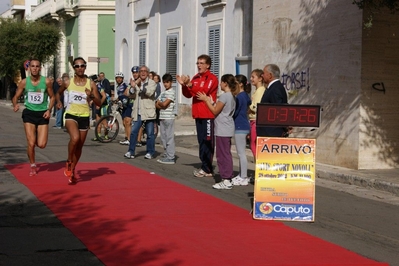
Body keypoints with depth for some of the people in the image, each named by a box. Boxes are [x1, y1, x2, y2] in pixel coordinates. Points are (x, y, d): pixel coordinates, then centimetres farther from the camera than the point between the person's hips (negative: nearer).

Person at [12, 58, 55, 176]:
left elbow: (52, 97, 6)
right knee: (31, 143, -7)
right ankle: (33, 166, 17)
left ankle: (37, 137, 31)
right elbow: (16, 97, 3)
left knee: (41, 144, -7)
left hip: (42, 114, 0)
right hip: (29, 113, 0)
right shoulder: (24, 82, -5)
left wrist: (49, 110, -9)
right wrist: (15, 105, -19)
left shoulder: (46, 82, -6)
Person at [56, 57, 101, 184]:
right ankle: (69, 163, -7)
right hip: (71, 115, -2)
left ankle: (72, 170, 31)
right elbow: (58, 93, 21)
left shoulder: (91, 84, -1)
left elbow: (99, 103, -1)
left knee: (79, 146, 11)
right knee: (75, 138, -29)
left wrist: (91, 96, -19)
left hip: (84, 117, 2)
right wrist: (58, 101, 2)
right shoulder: (67, 82, 1)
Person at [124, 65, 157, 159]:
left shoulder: (152, 83, 0)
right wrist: (133, 86, -14)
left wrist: (140, 86, -28)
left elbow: (150, 92, -18)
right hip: (137, 113, 4)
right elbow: (130, 93, 5)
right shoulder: (136, 82, 14)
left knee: (150, 133, 1)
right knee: (133, 132, 1)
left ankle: (150, 152, 10)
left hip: (148, 112, -4)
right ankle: (131, 151, 7)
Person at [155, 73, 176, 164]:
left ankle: (170, 158, -4)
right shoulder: (163, 93, 17)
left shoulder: (171, 92, -8)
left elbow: (164, 104, -17)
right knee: (163, 138, 12)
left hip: (169, 118, -8)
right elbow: (157, 105, 10)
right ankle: (166, 155, 19)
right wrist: (162, 105, -8)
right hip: (162, 117, 8)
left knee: (169, 137, -6)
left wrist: (159, 102, 1)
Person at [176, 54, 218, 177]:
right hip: (198, 114, 7)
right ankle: (204, 166, 14)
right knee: (201, 141, 9)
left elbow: (204, 91, -22)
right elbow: (188, 94, 14)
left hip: (208, 115, -7)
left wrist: (190, 84, -30)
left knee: (207, 141, -5)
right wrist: (184, 85, -3)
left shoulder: (212, 78, -7)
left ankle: (207, 169, -3)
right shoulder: (196, 78, 15)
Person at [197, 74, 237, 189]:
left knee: (222, 155, -7)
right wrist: (211, 102, 14)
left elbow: (215, 111, -11)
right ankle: (227, 179, 16)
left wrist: (206, 100, -3)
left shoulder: (224, 96, -15)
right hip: (228, 129, 10)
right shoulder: (231, 96, 15)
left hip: (222, 130, -10)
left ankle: (226, 181, -6)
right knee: (226, 154, 13)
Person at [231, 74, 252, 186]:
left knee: (241, 153, -5)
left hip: (240, 127, -10)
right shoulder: (245, 95, 11)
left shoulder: (239, 97, -17)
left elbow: (234, 112, -19)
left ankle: (243, 178, -1)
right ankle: (242, 175, 22)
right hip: (244, 126, 10)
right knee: (241, 153, 16)